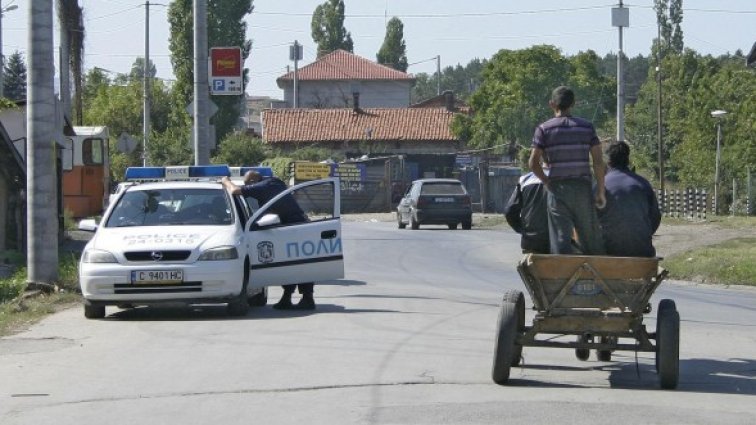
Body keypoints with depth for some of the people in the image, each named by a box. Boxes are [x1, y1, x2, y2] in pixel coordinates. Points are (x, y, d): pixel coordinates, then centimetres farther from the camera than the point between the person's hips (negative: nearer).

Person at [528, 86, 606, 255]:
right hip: (582, 188, 1)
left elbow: (533, 163, -5)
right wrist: (600, 191, 5)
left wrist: (546, 181, 10)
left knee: (561, 240, -2)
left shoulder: (544, 129, -1)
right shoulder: (586, 127, 4)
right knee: (591, 240, 9)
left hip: (557, 189, -1)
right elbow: (598, 162, 0)